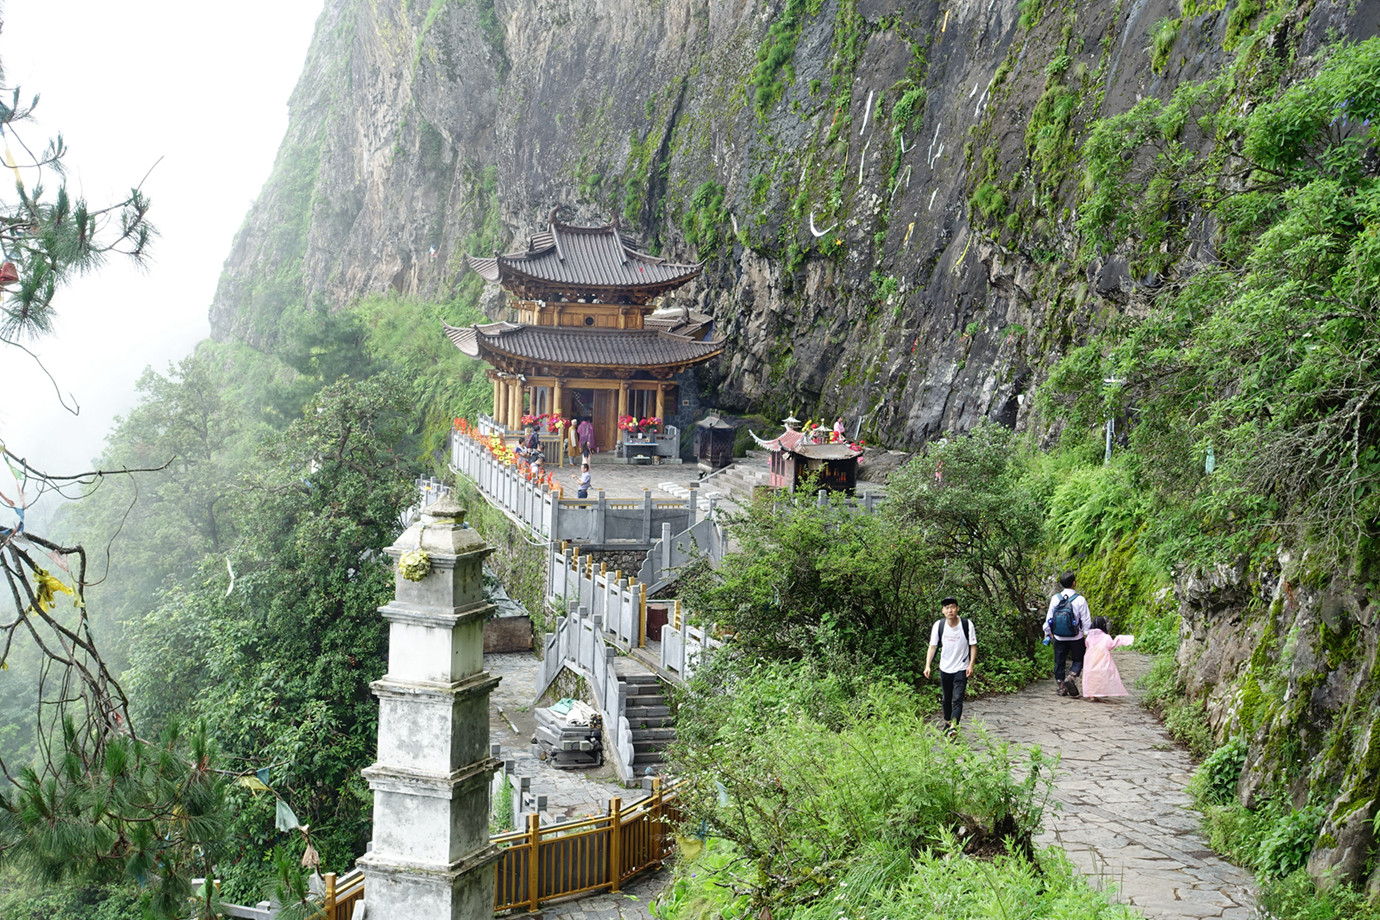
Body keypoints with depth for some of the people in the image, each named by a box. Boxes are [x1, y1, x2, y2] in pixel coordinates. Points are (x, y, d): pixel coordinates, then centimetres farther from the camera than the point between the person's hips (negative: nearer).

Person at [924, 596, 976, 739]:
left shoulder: (967, 624, -11)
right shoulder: (938, 625, -5)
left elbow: (973, 646, -3)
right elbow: (932, 646, -2)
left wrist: (971, 665, -13)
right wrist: (928, 666, -13)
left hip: (961, 668, -3)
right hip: (945, 668, 3)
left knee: (957, 699, -14)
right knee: (947, 699, 15)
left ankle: (954, 726, -23)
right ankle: (947, 722, 35)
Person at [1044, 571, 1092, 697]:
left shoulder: (1055, 598, -4)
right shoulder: (1080, 600, -13)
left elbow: (1049, 617, 4)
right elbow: (1086, 620, -9)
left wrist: (1048, 633, 18)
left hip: (1059, 638, 3)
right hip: (1076, 638, -2)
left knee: (1059, 662, 13)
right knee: (1078, 660, 13)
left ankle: (1060, 686, 17)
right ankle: (1070, 678, -9)